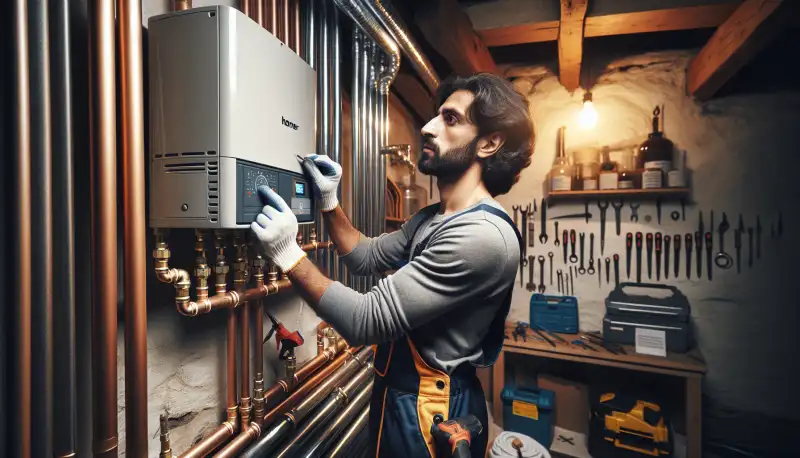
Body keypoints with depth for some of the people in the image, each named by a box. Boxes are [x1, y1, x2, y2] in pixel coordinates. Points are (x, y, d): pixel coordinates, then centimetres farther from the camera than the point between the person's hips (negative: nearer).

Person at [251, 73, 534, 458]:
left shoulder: (482, 235, -29)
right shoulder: (431, 219, 3)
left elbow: (365, 320, -29)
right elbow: (367, 257, 11)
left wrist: (288, 254, -25)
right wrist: (330, 203, 0)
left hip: (429, 410, -8)